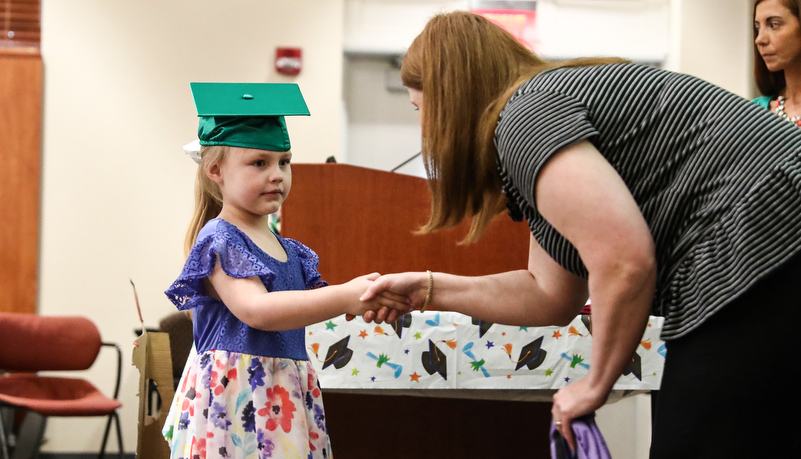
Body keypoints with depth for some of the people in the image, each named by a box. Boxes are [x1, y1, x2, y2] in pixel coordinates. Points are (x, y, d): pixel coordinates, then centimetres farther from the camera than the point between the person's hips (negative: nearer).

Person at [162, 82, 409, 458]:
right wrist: (346, 297, -29)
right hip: (234, 395, -7)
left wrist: (367, 297, -6)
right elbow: (256, 310, -23)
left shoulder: (289, 251, 16)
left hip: (287, 397, 7)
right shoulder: (218, 240, -9)